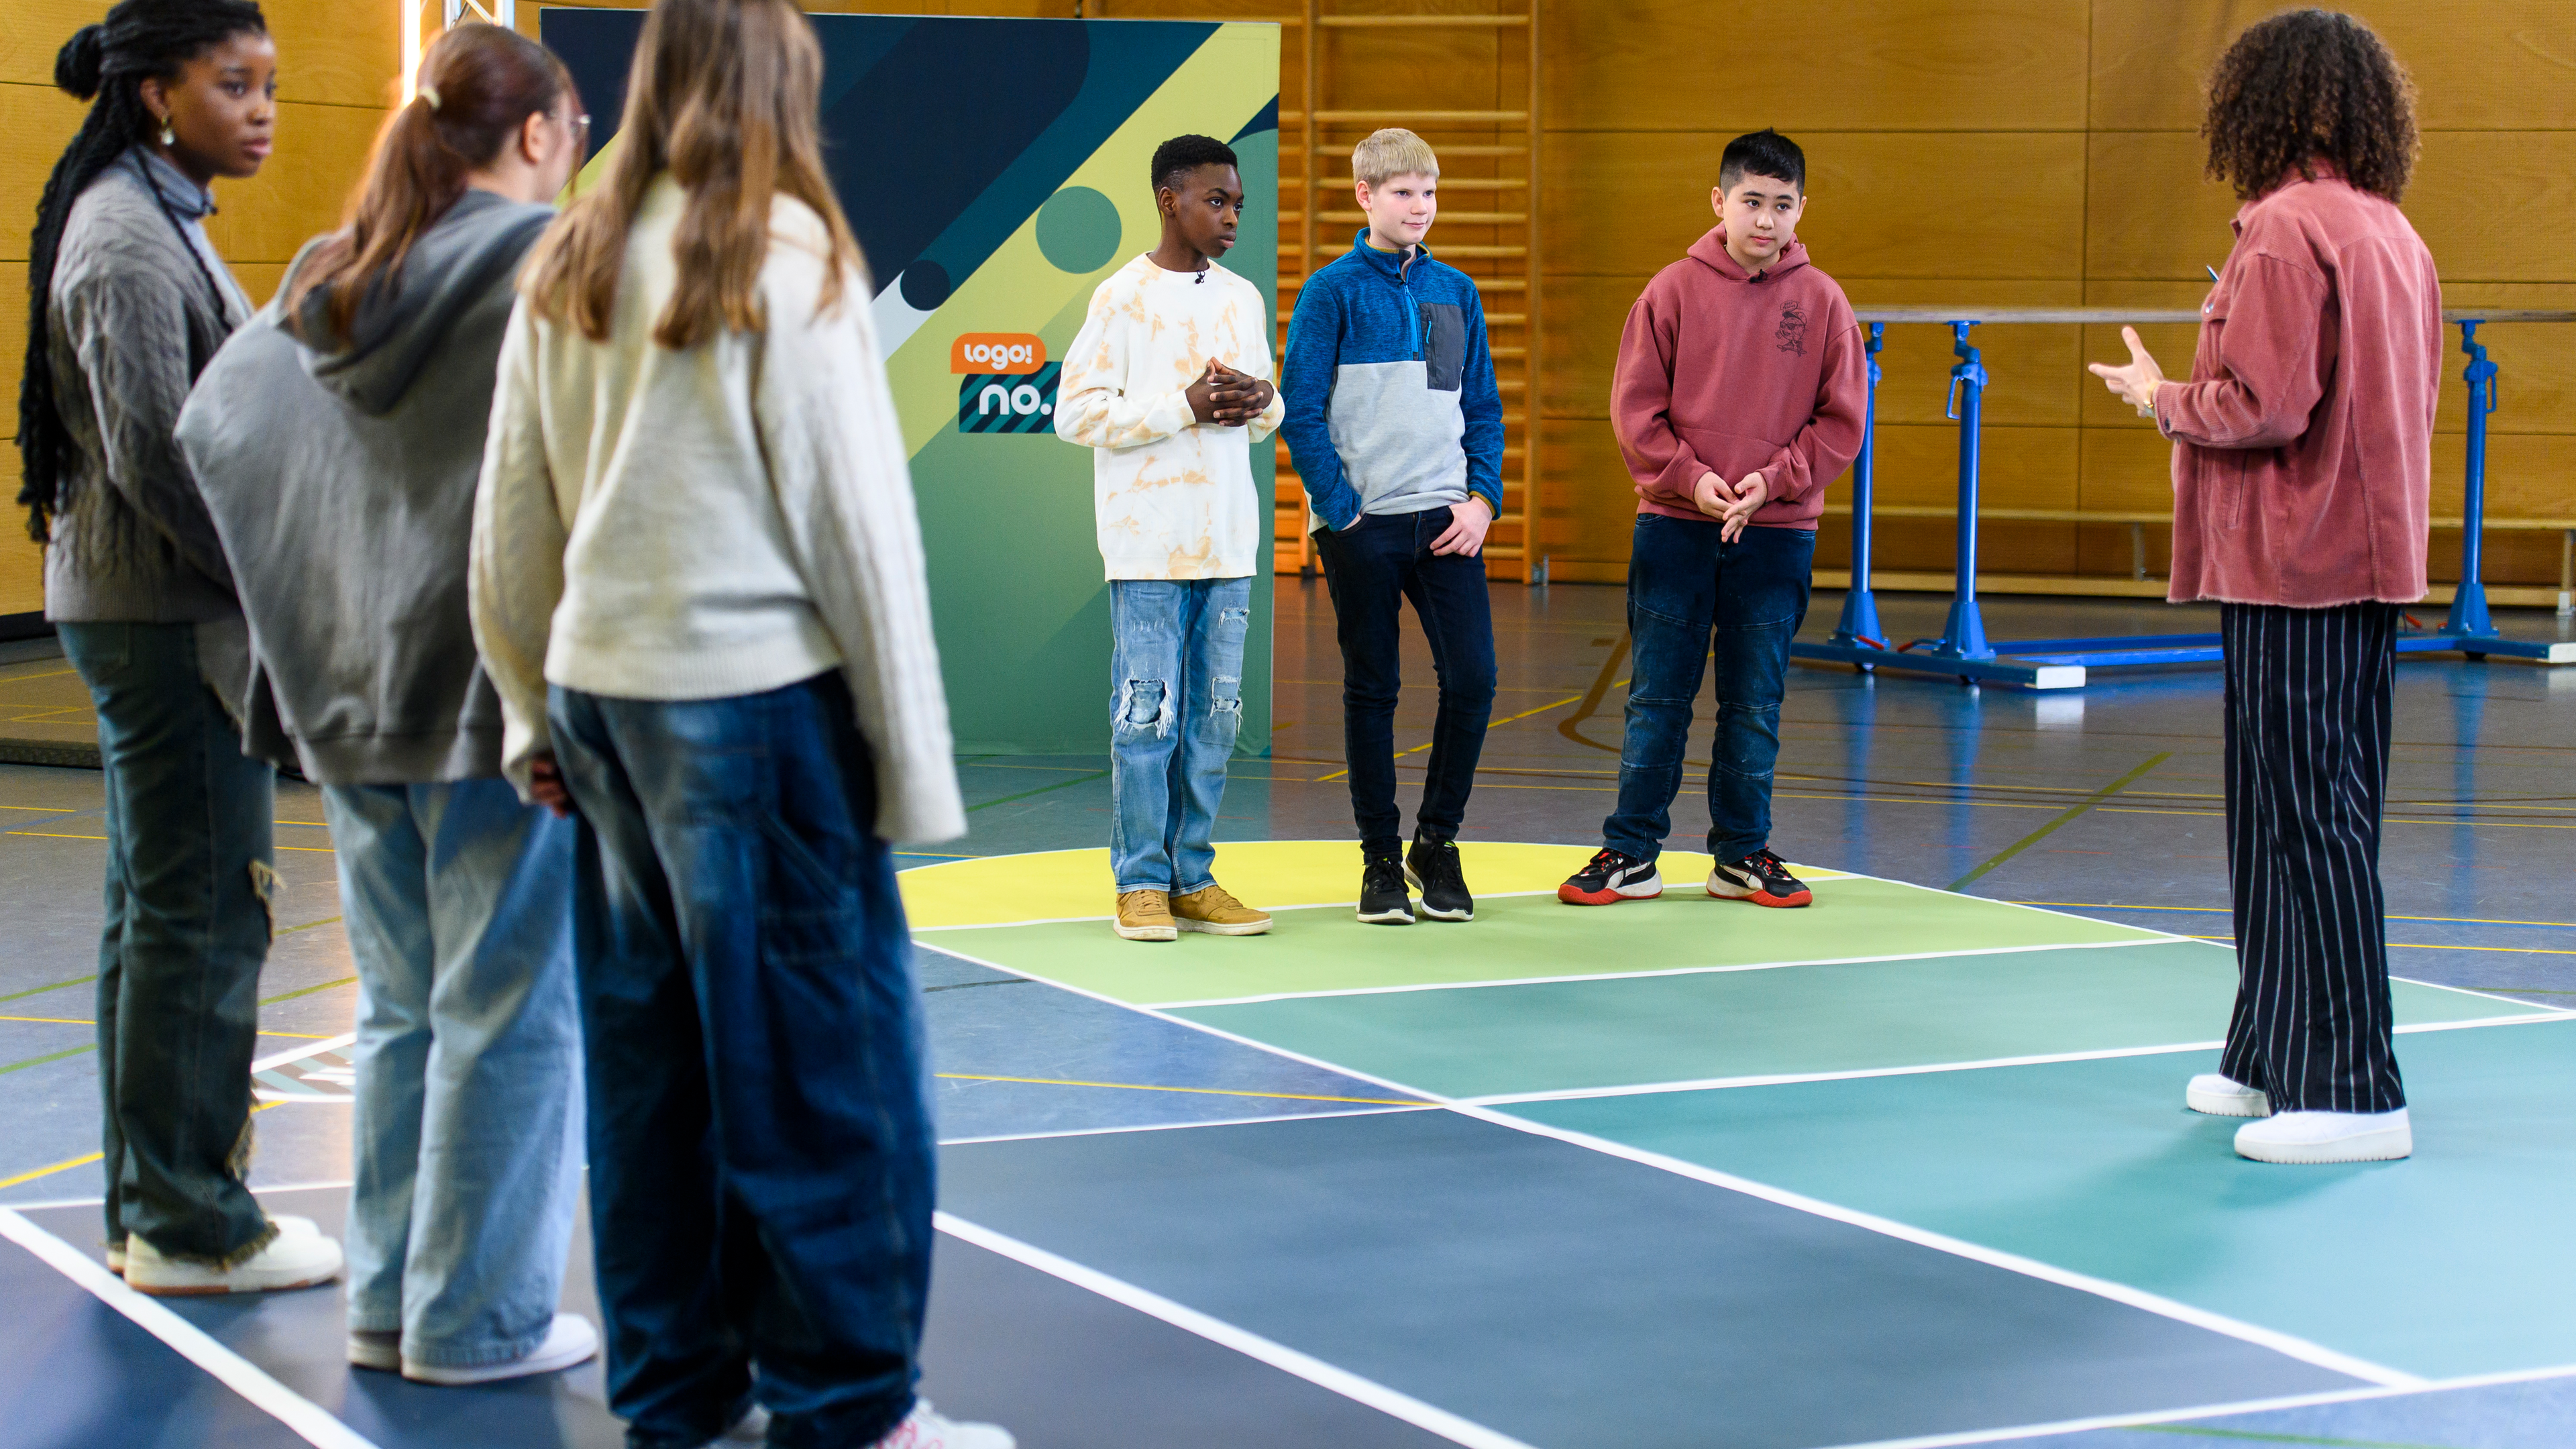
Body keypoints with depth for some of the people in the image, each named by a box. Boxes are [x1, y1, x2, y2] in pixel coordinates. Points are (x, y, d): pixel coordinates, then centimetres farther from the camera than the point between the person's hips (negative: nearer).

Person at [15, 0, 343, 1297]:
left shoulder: (161, 220, 16)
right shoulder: (129, 241, -16)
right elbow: (154, 452, -22)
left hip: (156, 608, 10)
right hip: (169, 618, -10)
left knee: (156, 906, 13)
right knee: (202, 909, -5)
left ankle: (151, 1204, 21)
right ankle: (188, 1222, 2)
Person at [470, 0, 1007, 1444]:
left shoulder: (570, 267, 8)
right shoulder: (784, 254, -8)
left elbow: (512, 521, 12)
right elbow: (857, 516, -8)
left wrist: (535, 711, 21)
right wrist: (911, 756, -4)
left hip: (601, 690, 6)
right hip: (755, 690, -6)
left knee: (653, 1052, 13)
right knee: (827, 1056, 1)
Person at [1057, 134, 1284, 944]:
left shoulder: (1243, 300, 13)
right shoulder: (1123, 299, -5)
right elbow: (1076, 414, -10)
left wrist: (1259, 403, -2)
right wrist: (1183, 407, -16)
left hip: (1228, 544, 6)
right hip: (1149, 545, -6)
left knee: (1214, 718, 7)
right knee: (1147, 717, -5)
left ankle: (1192, 878, 14)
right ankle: (1141, 882, 4)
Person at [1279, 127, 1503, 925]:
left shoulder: (1456, 292, 11)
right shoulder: (1333, 292, -2)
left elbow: (1483, 410, 14)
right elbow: (1302, 416, -4)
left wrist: (1483, 499, 1)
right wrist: (1342, 507, -10)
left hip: (1446, 520, 3)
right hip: (1361, 523, -3)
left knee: (1473, 678, -5)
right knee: (1372, 690, 3)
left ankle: (1437, 842, 12)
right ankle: (1381, 859, 13)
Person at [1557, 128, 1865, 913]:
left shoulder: (1821, 301, 1)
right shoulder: (1675, 290, 0)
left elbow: (1840, 421, 2)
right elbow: (1635, 408, 0)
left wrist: (1772, 480, -10)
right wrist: (1691, 479, -12)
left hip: (1776, 535, 1)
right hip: (1674, 526, -1)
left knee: (1756, 704, 7)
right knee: (1656, 698, 4)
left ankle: (1742, 855, 18)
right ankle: (1631, 854, 11)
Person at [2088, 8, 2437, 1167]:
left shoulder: (2287, 231, -15)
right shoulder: (2395, 235, 12)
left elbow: (2263, 407, -20)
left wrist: (2163, 400, -2)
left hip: (2293, 571, -9)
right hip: (2367, 561, 9)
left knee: (2309, 822, -6)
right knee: (2304, 820, 15)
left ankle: (2352, 1091, -4)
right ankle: (2277, 1059, 22)